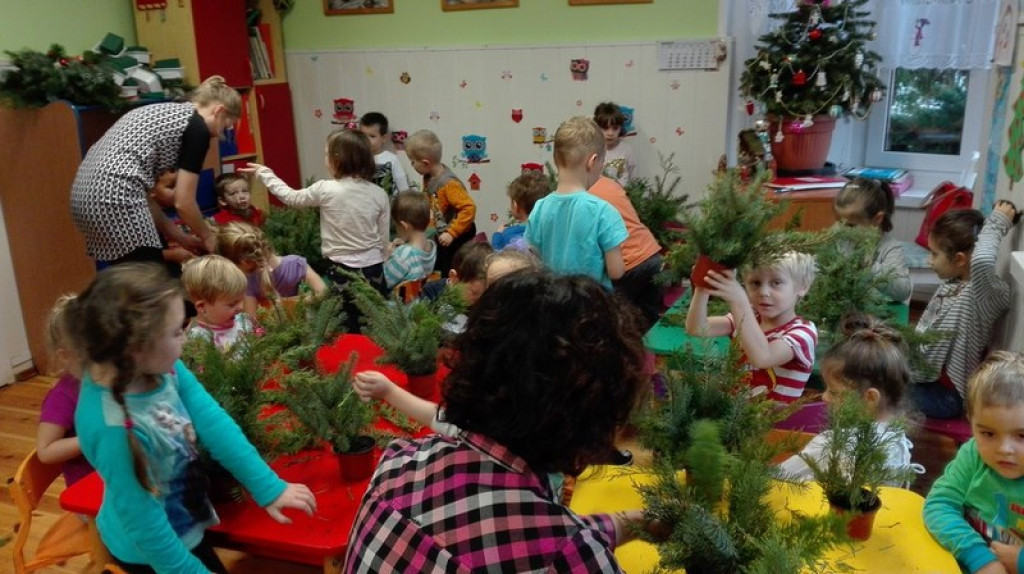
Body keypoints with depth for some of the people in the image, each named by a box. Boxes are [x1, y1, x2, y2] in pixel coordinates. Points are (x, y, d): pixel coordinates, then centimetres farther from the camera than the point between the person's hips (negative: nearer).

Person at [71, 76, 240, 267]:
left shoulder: (165, 112, 24)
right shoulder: (198, 128, 0)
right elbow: (183, 203, -1)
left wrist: (180, 237, 24)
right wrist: (208, 238, 17)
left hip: (87, 191, 10)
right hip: (115, 196, -10)